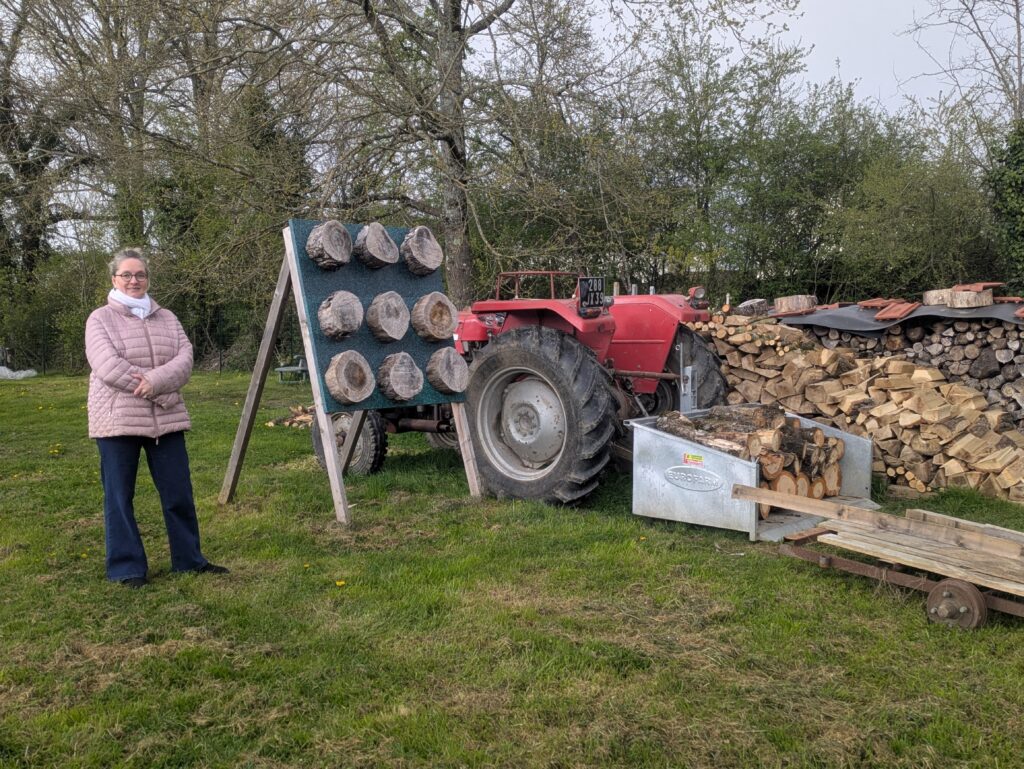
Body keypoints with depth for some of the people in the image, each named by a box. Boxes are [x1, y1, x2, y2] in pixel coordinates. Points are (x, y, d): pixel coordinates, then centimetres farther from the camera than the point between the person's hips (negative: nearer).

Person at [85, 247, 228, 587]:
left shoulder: (166, 318, 13)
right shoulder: (100, 319, 1)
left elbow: (185, 358, 0)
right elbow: (108, 366, -14)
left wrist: (156, 380, -20)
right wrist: (162, 394, -16)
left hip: (165, 418, 4)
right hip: (118, 420, -3)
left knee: (179, 492, 7)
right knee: (119, 495, 3)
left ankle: (189, 558, 19)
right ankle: (126, 568, 14)